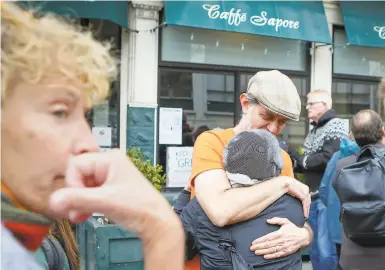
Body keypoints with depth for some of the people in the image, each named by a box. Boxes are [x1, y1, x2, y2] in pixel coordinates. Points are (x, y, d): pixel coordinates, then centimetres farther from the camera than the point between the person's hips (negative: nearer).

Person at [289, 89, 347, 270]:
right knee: (314, 249, 14)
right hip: (313, 197, 8)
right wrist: (293, 162, 0)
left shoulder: (335, 126, -7)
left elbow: (329, 159, -22)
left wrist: (300, 159, -12)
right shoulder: (314, 130, 18)